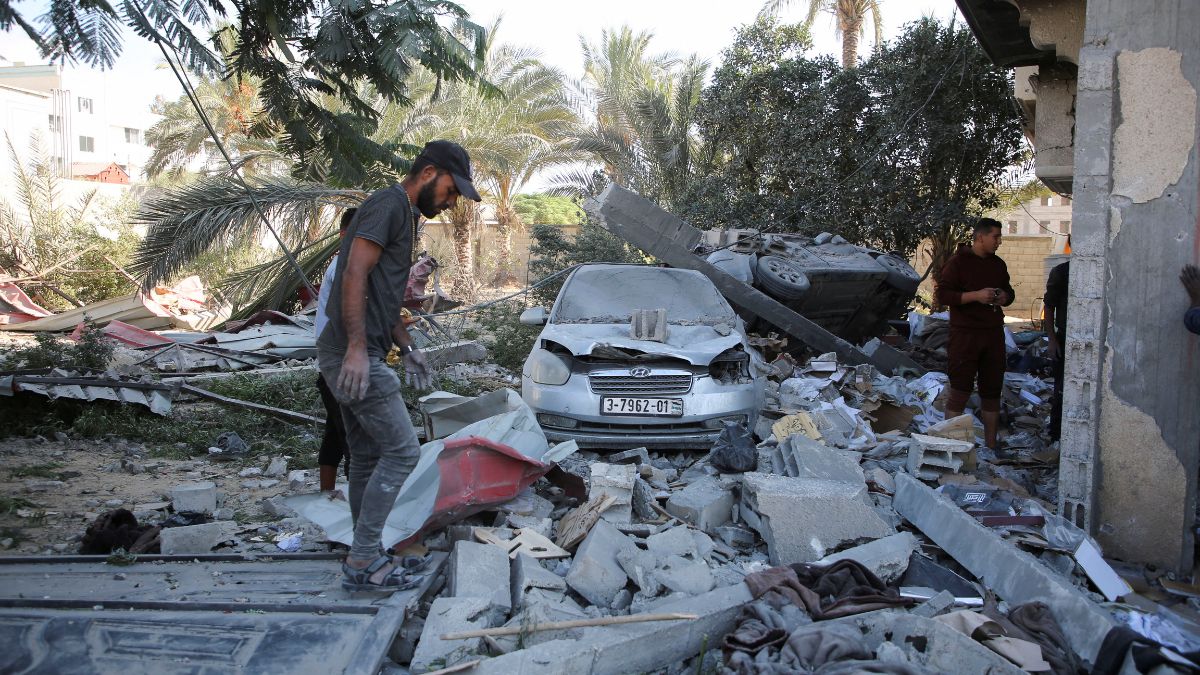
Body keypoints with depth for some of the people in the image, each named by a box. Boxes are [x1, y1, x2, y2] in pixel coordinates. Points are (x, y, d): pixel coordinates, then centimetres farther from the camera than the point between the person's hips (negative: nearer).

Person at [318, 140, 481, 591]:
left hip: (358, 356, 10)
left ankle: (368, 555, 22)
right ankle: (363, 562, -4)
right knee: (401, 451, -9)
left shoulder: (403, 216, 22)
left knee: (368, 457, 13)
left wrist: (407, 348, 23)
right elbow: (355, 275, -19)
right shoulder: (389, 204, -9)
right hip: (353, 355, -10)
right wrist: (357, 348, -25)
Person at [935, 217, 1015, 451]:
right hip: (965, 334, -6)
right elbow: (942, 294, -12)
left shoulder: (998, 264, 15)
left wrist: (1005, 297, 3)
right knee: (960, 390, -6)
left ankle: (991, 444, 20)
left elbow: (1009, 291, 27)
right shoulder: (958, 262, -5)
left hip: (993, 334, 6)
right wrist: (976, 295, -21)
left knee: (992, 390, 11)